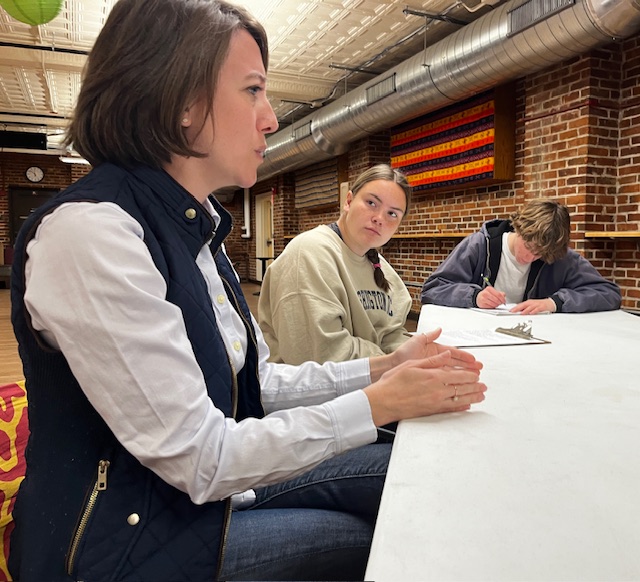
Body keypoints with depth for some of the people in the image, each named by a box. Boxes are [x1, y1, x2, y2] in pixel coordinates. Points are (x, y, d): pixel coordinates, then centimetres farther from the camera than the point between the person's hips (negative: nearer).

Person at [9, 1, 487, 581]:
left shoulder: (197, 229, 3)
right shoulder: (89, 230, -26)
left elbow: (257, 384, 7)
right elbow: (200, 460, -26)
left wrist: (381, 367, -3)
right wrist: (379, 403, -19)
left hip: (215, 485, 8)